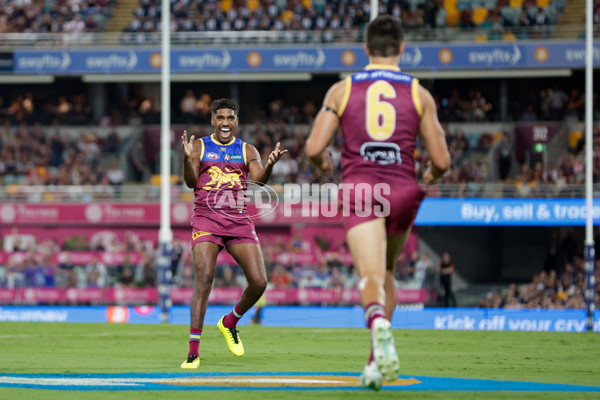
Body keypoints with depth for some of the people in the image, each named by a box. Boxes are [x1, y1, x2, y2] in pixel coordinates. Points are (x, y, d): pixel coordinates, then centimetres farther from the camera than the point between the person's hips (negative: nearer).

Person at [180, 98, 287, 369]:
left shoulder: (247, 151, 13)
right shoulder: (200, 146, 9)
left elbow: (259, 179, -3)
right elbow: (191, 182, -3)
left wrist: (270, 164, -25)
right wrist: (187, 159, -23)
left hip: (239, 221, 3)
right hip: (206, 218, -2)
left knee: (259, 282, -8)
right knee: (204, 278, -20)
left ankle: (230, 322, 22)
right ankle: (193, 350, -18)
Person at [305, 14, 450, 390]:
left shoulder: (342, 90, 7)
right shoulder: (419, 94, 8)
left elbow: (314, 148, 1)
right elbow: (442, 160, 5)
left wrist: (324, 163, 24)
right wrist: (431, 176, 28)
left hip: (359, 190, -2)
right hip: (402, 190, 2)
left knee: (371, 277, -13)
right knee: (386, 272, 23)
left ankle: (380, 328, -46)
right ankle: (378, 359, 18)